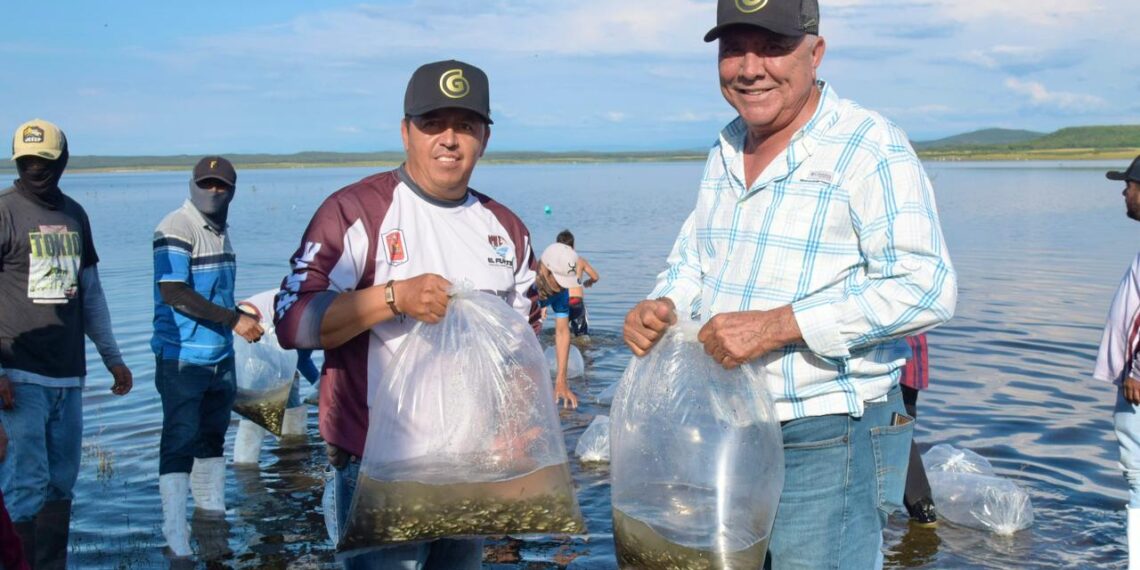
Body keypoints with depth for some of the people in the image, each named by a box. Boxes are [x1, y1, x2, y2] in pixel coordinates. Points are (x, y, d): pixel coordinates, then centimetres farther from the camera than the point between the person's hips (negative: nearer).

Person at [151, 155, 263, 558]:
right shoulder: (176, 229, -13)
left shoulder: (220, 231, 13)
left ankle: (212, 511, 29)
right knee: (180, 441, -5)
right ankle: (176, 535, 0)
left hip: (220, 356, 8)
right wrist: (234, 319, -22)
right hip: (182, 358, -8)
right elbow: (174, 293, -23)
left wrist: (241, 314, 10)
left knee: (212, 436, 17)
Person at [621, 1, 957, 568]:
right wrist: (662, 306, -2)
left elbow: (924, 287, -22)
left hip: (826, 443, -7)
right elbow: (692, 260, 22)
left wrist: (775, 326, -25)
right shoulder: (725, 151, 11)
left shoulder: (869, 148, -13)